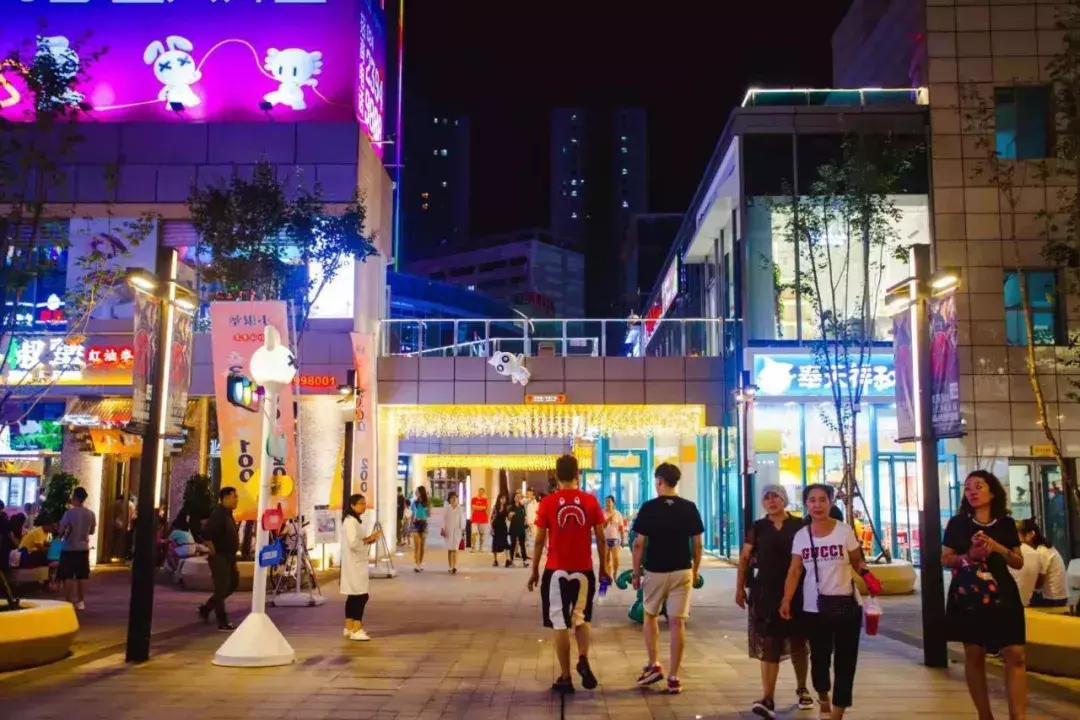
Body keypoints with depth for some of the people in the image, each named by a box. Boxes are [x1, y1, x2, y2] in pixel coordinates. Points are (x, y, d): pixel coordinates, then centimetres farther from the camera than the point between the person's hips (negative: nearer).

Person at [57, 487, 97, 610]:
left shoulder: (69, 513, -15)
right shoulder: (91, 514, -1)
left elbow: (61, 531, -13)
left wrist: (65, 532, 8)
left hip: (69, 548, -4)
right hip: (83, 548, 4)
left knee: (67, 577, 3)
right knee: (82, 576, 10)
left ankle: (68, 602, 3)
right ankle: (80, 601, 14)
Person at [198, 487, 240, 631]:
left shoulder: (228, 514, 14)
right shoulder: (218, 514, -17)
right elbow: (206, 535, -27)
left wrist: (234, 561, 20)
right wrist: (213, 552, -18)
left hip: (228, 557, 10)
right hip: (219, 558, -10)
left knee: (232, 584, 17)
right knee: (222, 589, -5)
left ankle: (205, 608, 30)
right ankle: (223, 623, 0)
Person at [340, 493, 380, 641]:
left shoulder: (355, 520, 16)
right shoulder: (351, 521, -17)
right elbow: (353, 543, -26)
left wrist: (370, 538, 3)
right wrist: (368, 540, -13)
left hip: (357, 562, 11)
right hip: (354, 563, -11)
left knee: (354, 595, 14)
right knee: (361, 595, -10)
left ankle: (349, 627, 21)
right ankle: (356, 630, -8)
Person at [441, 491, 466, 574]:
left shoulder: (460, 509, 2)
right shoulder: (446, 509, 4)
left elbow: (462, 520, 4)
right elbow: (444, 520, 4)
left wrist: (463, 530, 0)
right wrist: (443, 530, -3)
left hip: (457, 530, -2)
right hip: (448, 530, 2)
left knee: (455, 549, -12)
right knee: (449, 549, 4)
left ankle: (454, 567, -20)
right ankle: (450, 567, 10)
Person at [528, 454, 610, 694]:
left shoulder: (547, 502, -5)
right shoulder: (590, 501, -1)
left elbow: (539, 540, -3)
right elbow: (600, 537, 2)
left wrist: (534, 571, 7)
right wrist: (603, 567, 13)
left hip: (556, 571, -2)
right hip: (584, 570, 2)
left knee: (560, 624, 6)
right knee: (581, 617, 20)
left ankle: (565, 678, 8)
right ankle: (583, 659, -2)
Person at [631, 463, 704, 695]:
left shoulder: (648, 508, -8)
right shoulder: (690, 508, -1)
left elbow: (639, 544, -8)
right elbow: (697, 544, 2)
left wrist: (636, 573, 1)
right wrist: (695, 570, 14)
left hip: (655, 571, -1)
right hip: (682, 571, 2)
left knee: (650, 616, 20)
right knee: (677, 622, 3)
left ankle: (654, 665, 14)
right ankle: (673, 677, 5)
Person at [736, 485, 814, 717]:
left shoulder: (800, 526, 0)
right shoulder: (758, 528, 4)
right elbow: (745, 558, 6)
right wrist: (740, 588, 2)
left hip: (797, 592, 0)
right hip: (766, 593, 0)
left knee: (798, 643, 12)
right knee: (768, 646, -4)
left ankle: (802, 689, 33)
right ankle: (768, 699, -7)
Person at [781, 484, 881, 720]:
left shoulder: (844, 531, -6)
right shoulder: (801, 536, -1)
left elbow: (857, 562, 0)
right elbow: (794, 571, -4)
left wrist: (868, 577, -21)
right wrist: (786, 599, -16)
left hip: (846, 605, -2)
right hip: (814, 607, 2)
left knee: (845, 660, 1)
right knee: (819, 656, 13)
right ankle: (823, 697, 42)